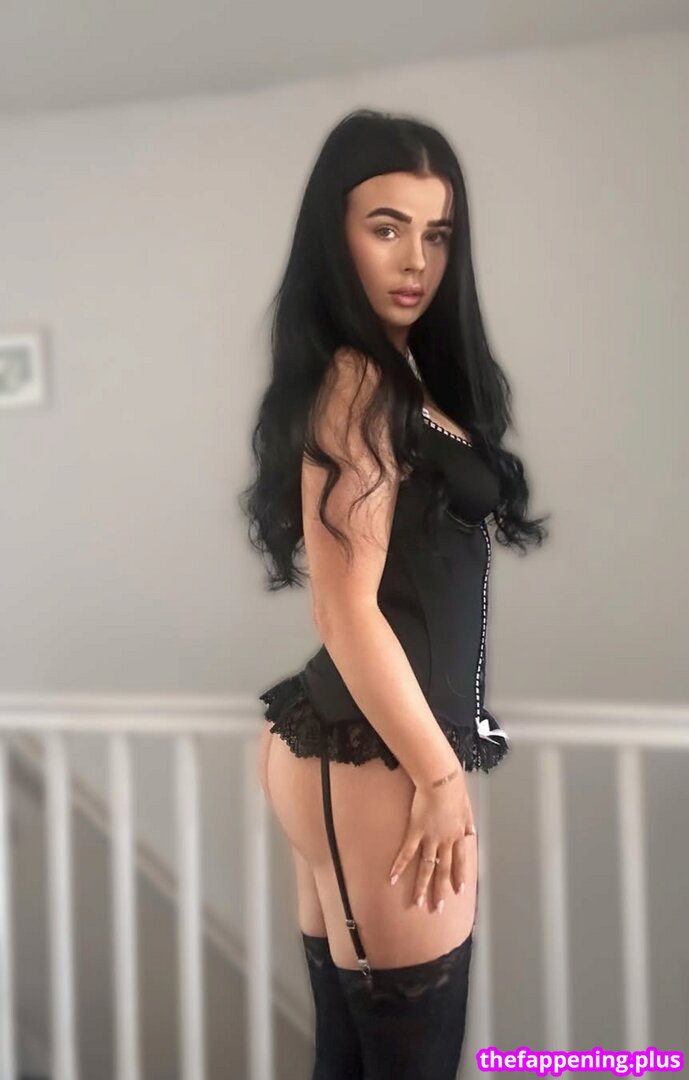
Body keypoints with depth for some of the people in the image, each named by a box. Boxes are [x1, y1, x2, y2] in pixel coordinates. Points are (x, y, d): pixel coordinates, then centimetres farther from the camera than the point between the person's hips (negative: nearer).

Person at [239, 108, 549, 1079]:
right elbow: (347, 611, -18)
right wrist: (440, 776, -11)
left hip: (340, 751, 9)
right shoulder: (358, 386, -13)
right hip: (378, 765, -9)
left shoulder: (395, 374, 16)